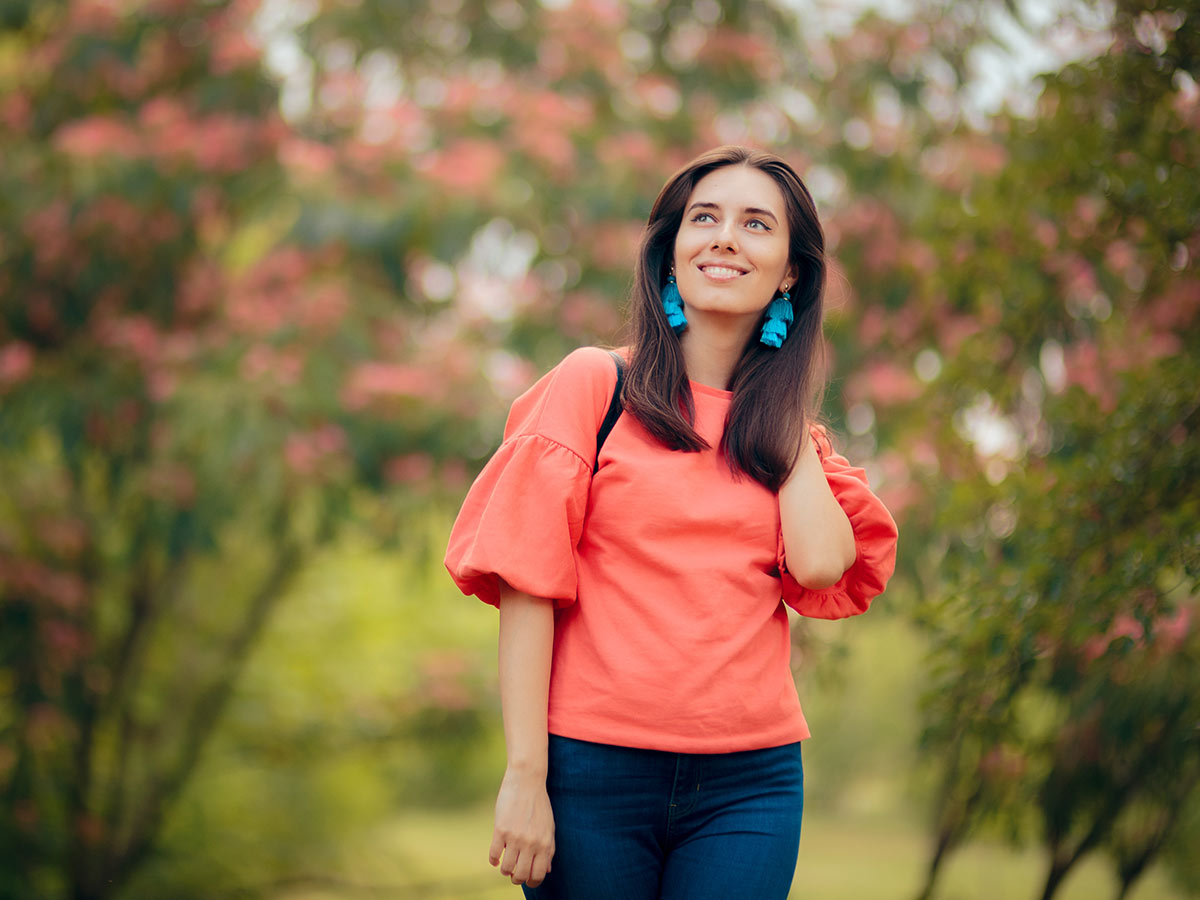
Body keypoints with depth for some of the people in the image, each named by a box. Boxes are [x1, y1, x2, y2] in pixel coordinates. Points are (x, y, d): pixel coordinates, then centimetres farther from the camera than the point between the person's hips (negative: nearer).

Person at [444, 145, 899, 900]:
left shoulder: (787, 429, 14)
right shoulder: (595, 385, 2)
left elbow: (820, 564, -6)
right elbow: (528, 581, -4)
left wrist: (783, 409, 4)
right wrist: (525, 775, -11)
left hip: (747, 783, 3)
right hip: (596, 770, -3)